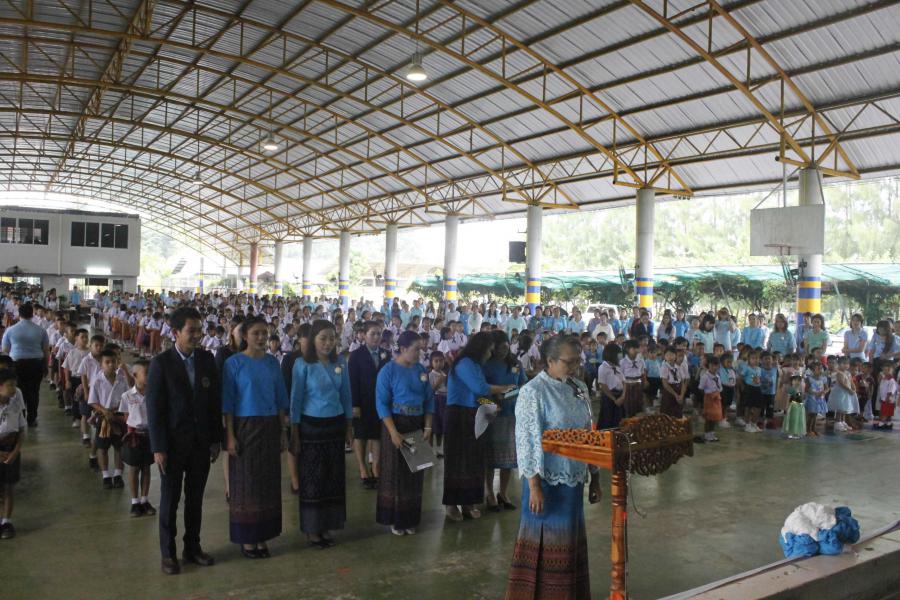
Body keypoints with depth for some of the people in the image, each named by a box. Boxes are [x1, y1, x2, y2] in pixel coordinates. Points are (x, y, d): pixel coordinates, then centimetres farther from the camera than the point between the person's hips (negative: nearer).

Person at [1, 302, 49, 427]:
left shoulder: (10, 330, -1)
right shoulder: (41, 330, 0)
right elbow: (46, 351, 3)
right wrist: (46, 366, 13)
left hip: (17, 364, -1)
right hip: (36, 364, 1)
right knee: (34, 391, 8)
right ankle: (32, 420, 14)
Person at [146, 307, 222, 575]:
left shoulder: (207, 359, 1)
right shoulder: (162, 362, -10)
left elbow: (215, 401, 4)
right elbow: (154, 407, -9)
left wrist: (216, 439, 3)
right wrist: (158, 447, -11)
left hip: (201, 442, 3)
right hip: (173, 442, -3)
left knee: (196, 498, 13)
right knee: (170, 499, 9)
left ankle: (193, 547, 27)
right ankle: (168, 553, 23)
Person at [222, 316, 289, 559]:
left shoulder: (272, 362, 6)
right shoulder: (234, 363, -5)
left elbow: (280, 399, 10)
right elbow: (228, 402, -7)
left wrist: (283, 430, 7)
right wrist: (230, 436, -12)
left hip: (270, 427, 4)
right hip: (245, 427, -4)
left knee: (269, 481, 8)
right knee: (246, 483, 3)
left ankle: (262, 536, 20)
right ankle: (247, 539, 16)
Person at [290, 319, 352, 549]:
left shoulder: (340, 363, 3)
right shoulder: (303, 364, -8)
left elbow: (346, 396, 9)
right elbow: (295, 399, -7)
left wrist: (349, 427, 9)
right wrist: (294, 432, -8)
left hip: (335, 426, 4)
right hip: (311, 426, -4)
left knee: (334, 477, 8)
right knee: (312, 478, 4)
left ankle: (326, 526, 22)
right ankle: (312, 529, 17)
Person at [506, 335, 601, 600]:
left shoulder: (579, 388, 7)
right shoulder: (533, 392, -14)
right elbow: (527, 441, -17)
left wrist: (595, 477, 13)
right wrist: (534, 486, -19)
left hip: (574, 479, 7)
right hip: (547, 481, -7)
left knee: (570, 541, 16)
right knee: (544, 542, 4)